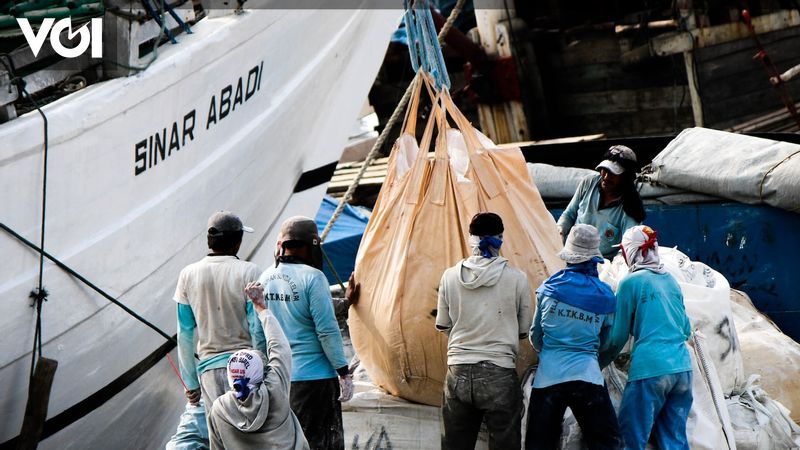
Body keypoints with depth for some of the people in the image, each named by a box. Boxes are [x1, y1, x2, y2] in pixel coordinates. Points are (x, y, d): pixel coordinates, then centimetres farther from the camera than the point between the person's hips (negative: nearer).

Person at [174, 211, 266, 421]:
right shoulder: (248, 272, -4)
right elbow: (258, 330, -6)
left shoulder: (188, 274, 7)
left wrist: (190, 382, 16)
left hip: (209, 368, 3)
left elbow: (184, 335, 10)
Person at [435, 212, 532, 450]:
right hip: (499, 374, -2)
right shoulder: (517, 278, -6)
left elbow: (443, 327, 9)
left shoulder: (451, 276, -1)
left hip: (458, 374, 2)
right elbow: (523, 331, 4)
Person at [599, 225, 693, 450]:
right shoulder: (671, 280, 14)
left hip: (650, 370, -6)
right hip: (682, 369, 6)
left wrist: (597, 365, 15)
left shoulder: (630, 282, -3)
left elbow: (618, 336, 2)